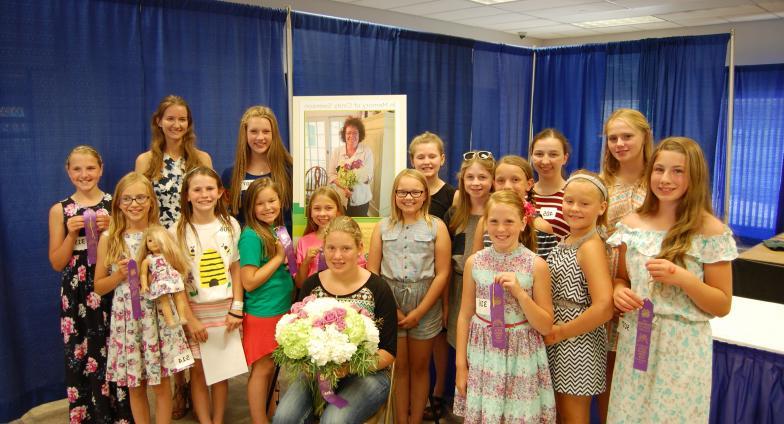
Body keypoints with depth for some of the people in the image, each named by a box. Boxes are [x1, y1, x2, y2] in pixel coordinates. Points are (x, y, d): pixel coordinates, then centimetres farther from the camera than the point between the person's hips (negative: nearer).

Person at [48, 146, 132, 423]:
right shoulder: (60, 210, 3)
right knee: (81, 358, 4)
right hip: (76, 297, 1)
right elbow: (56, 263, 3)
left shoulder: (115, 204, 3)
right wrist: (72, 234, -10)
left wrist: (112, 229, -10)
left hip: (112, 293, 0)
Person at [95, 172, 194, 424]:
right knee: (135, 386, 12)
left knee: (161, 384, 8)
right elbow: (99, 287, 5)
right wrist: (119, 275, -13)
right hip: (127, 319, 0)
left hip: (160, 316, 0)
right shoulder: (108, 239, -1)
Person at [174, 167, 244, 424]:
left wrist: (236, 309, -4)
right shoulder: (179, 231, -6)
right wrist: (190, 319, -10)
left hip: (224, 308, 2)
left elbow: (235, 269, 3)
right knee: (199, 370, 6)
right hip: (195, 309, -2)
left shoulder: (230, 225, 1)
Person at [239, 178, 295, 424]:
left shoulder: (279, 230, 7)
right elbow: (249, 282, -19)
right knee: (262, 369, 5)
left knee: (271, 367, 17)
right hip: (261, 314, -7)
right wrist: (279, 257, -17)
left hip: (282, 310, 7)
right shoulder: (251, 236, -16)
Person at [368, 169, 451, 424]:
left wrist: (418, 312, -9)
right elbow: (372, 271, 0)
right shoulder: (382, 227, 3)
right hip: (389, 305, 1)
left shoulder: (437, 227, -2)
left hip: (424, 307, -1)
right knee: (398, 367, 10)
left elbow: (442, 274, -6)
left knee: (419, 367, 12)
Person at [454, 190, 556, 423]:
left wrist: (519, 292, -20)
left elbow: (546, 326, -6)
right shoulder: (474, 262, -3)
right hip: (482, 355, 2)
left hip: (521, 358, -2)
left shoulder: (536, 265, -10)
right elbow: (465, 316, 3)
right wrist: (460, 364, 2)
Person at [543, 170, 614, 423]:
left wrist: (559, 333, -18)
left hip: (578, 343, -8)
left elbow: (603, 309, -28)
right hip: (556, 342, 8)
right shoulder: (567, 241, 6)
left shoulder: (591, 246, -19)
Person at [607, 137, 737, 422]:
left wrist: (682, 278, -21)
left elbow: (722, 305, -5)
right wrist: (619, 291, -9)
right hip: (635, 342, 3)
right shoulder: (631, 224, 1)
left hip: (682, 347, -3)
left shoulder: (711, 231, -9)